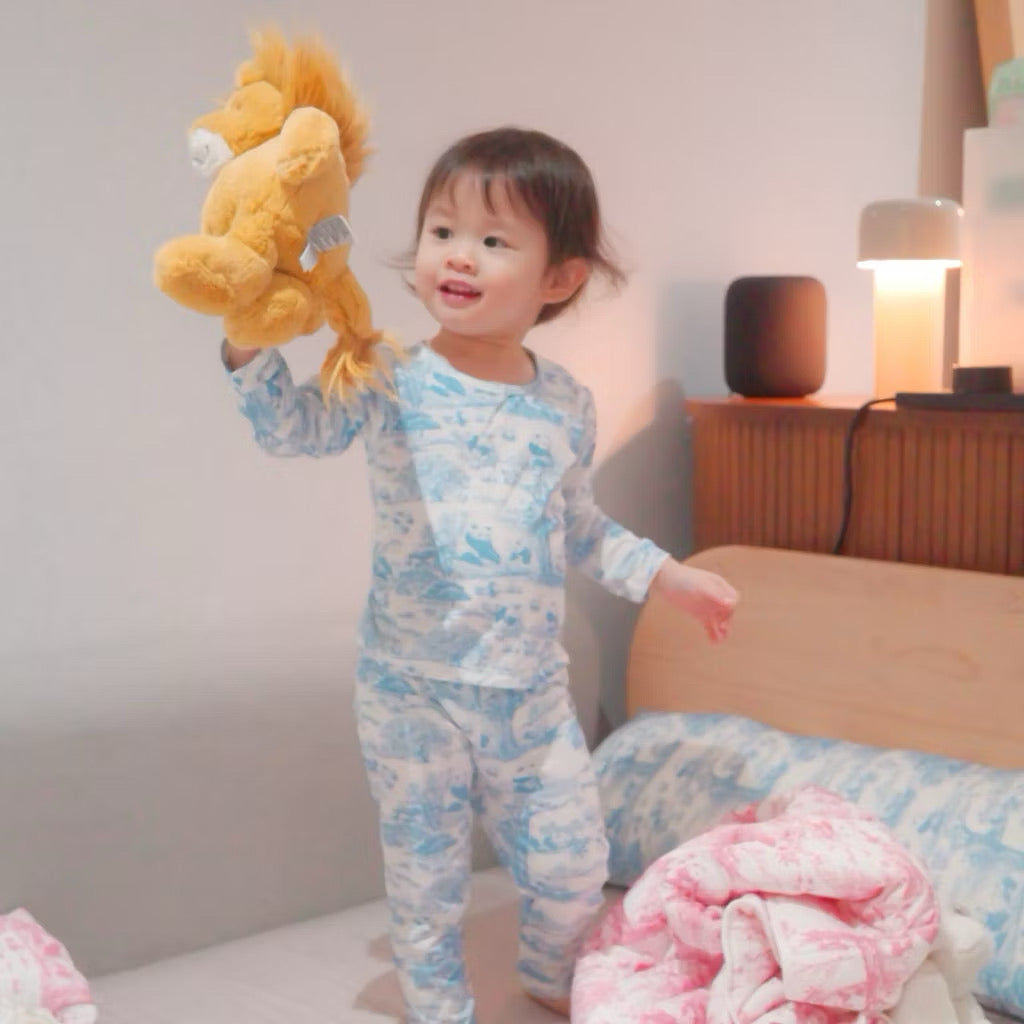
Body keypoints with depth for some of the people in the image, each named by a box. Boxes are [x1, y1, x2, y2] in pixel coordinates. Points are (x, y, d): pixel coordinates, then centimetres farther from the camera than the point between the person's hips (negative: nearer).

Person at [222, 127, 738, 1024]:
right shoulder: (394, 384, -8)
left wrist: (666, 575, 13)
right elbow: (293, 426, -19)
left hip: (532, 689, 3)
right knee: (426, 874, 9)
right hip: (414, 688, -3)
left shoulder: (567, 404, 3)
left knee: (574, 866, 14)